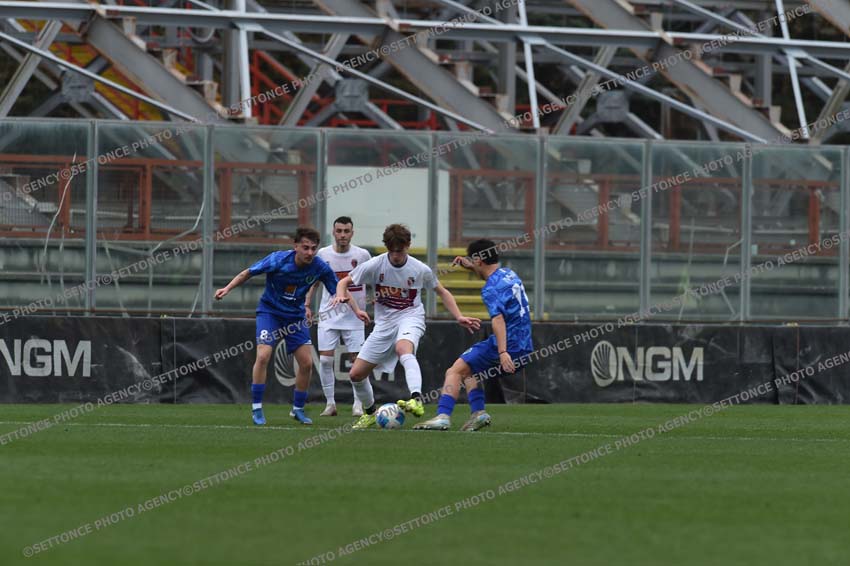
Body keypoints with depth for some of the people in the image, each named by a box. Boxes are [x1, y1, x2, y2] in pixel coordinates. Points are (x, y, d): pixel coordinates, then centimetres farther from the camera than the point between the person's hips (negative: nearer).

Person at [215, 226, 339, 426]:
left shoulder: (320, 267, -15)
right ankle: (256, 408, -9)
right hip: (269, 311, -3)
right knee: (263, 356, -21)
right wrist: (227, 288, -23)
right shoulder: (278, 260, -23)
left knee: (306, 362, -2)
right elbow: (248, 273, -12)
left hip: (295, 315, 3)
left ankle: (298, 409, 19)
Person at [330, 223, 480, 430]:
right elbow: (344, 282, 3)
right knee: (356, 374, 1)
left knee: (403, 348, -41)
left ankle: (417, 400, -58)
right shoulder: (375, 265, -7)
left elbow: (442, 292, 10)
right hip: (384, 323, 4)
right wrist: (341, 295, -20)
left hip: (410, 318, -4)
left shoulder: (420, 270, -7)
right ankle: (369, 413, 29)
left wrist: (459, 317, 1)